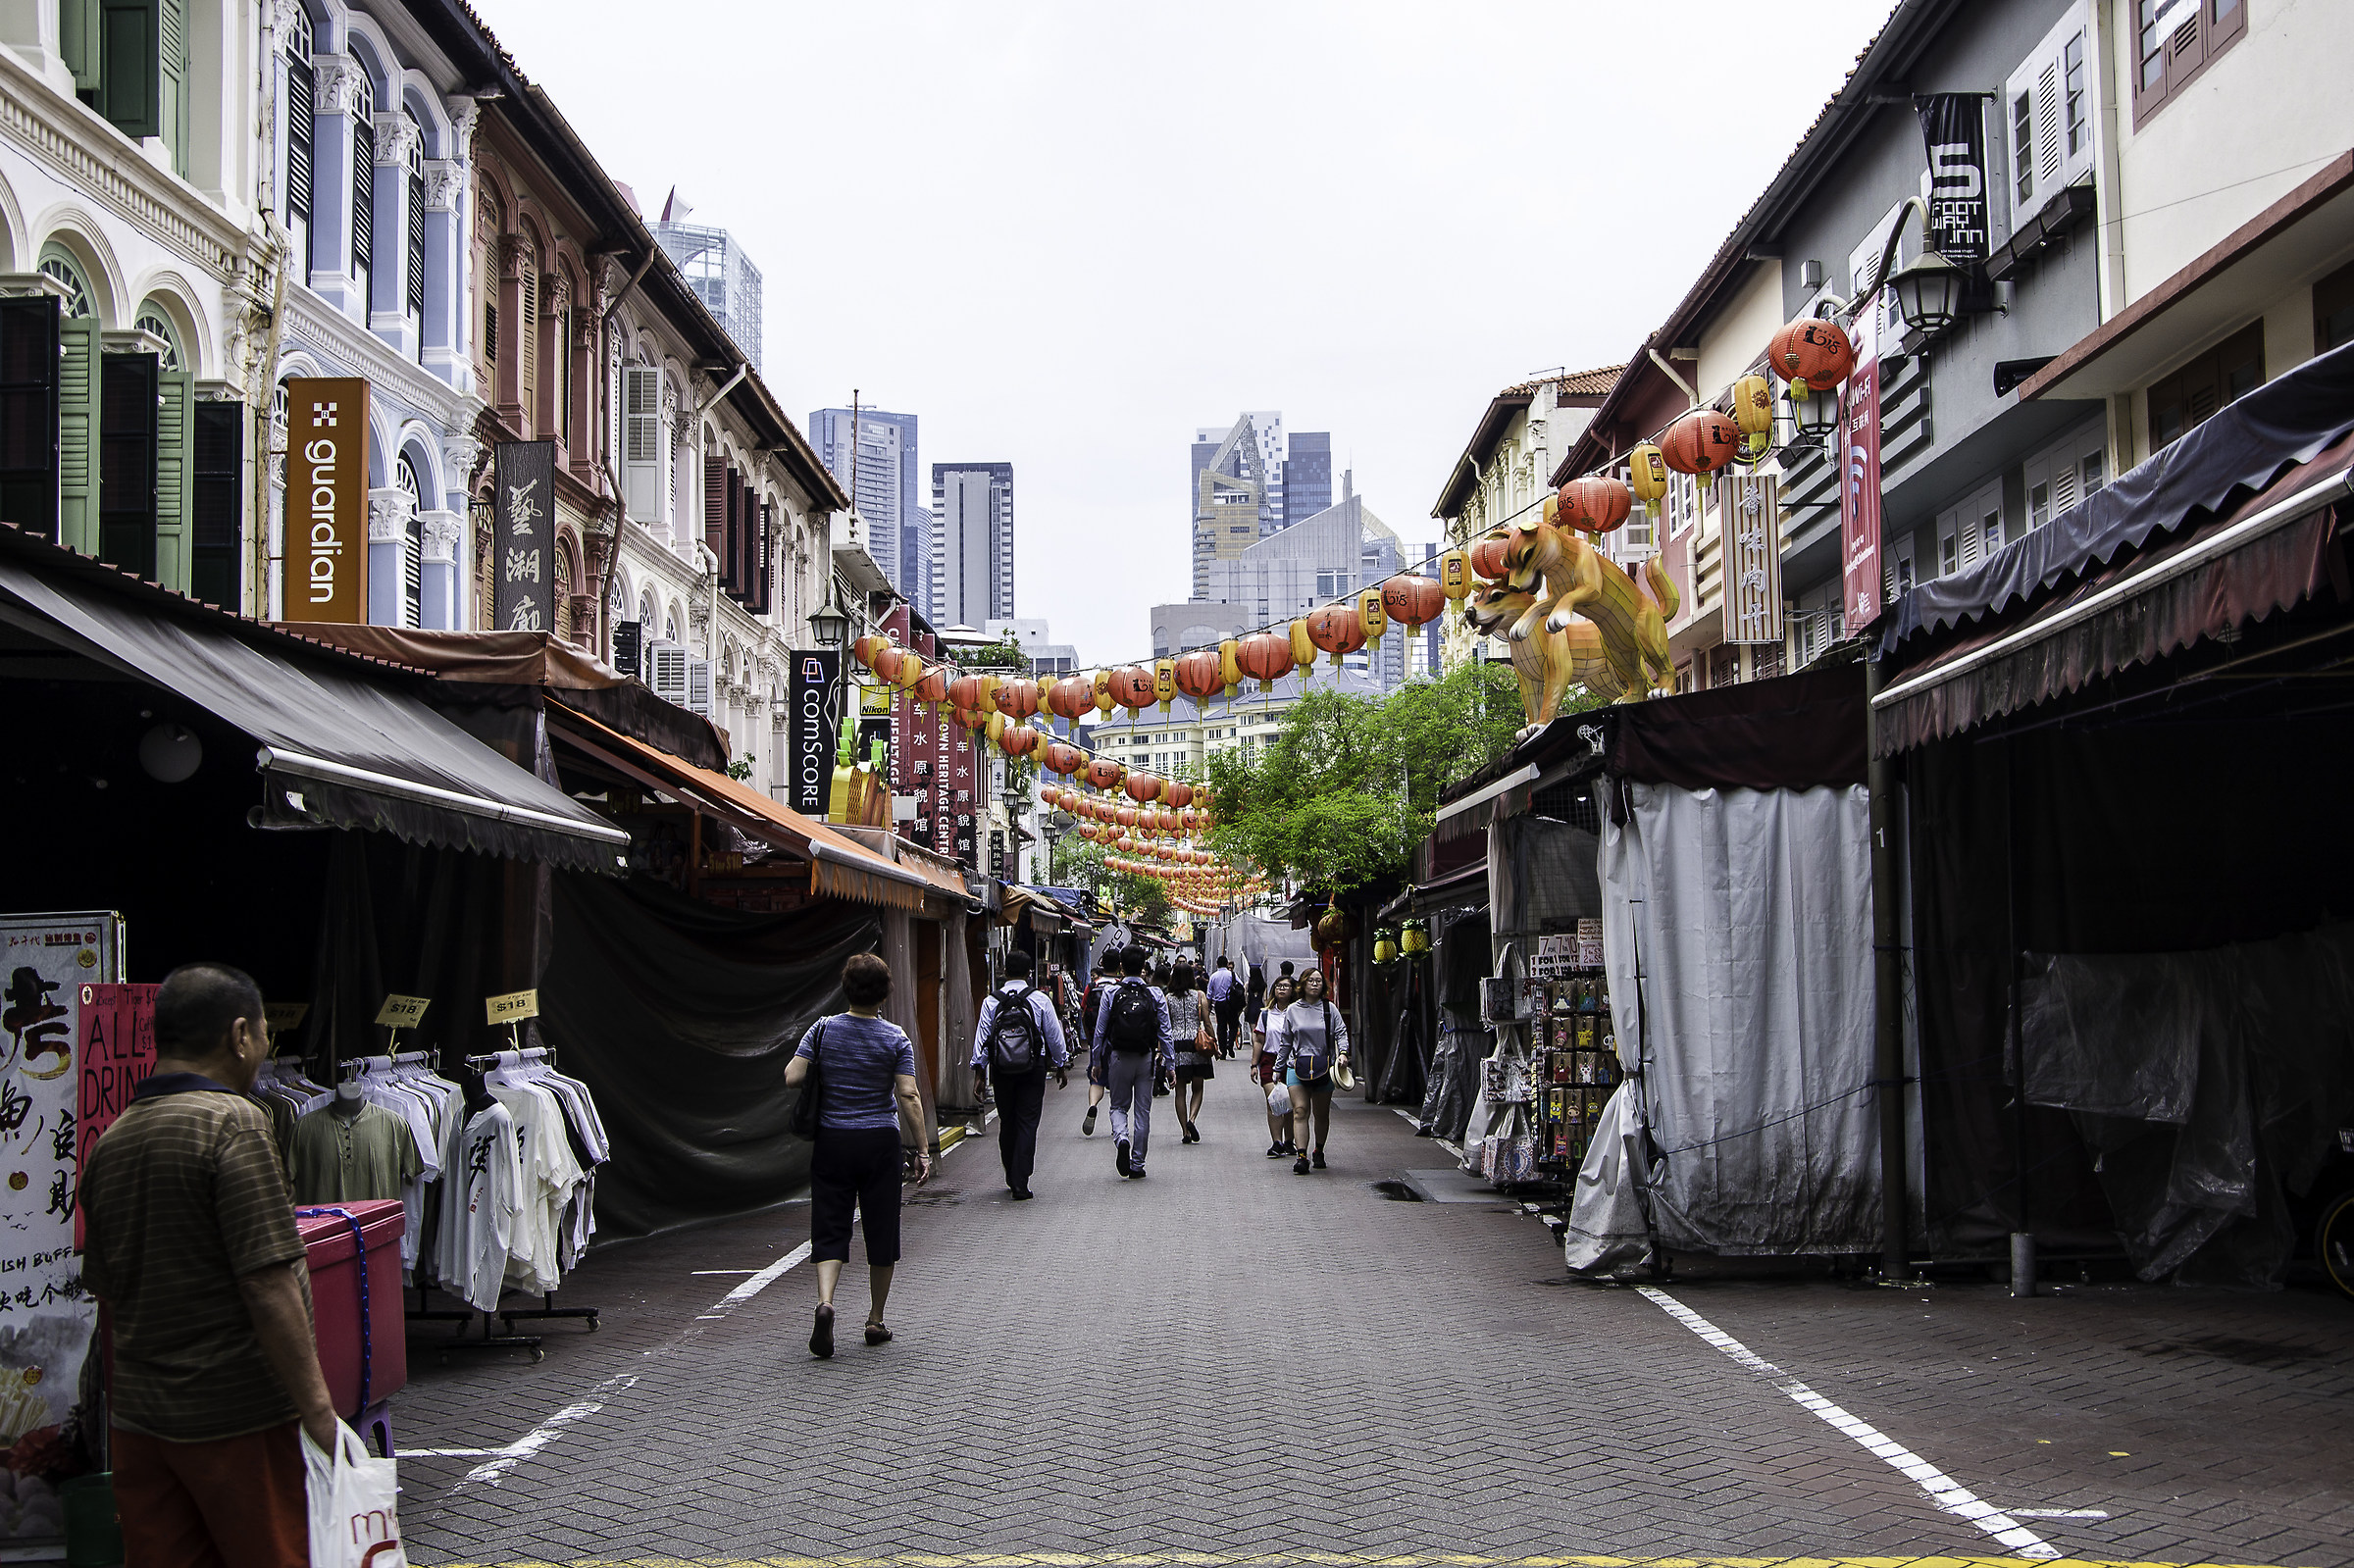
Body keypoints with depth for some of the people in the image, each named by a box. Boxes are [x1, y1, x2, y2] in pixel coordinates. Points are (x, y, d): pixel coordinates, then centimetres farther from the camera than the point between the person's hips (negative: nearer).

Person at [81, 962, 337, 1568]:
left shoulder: (110, 1141, 10)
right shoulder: (232, 1121, -14)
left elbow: (104, 1286, 16)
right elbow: (267, 1284, -20)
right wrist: (316, 1406, -17)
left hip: (139, 1416, 7)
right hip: (238, 1414, -7)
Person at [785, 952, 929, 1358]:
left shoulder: (823, 1030, -3)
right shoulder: (895, 1038, -6)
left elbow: (791, 1077, -8)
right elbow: (908, 1096, -11)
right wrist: (921, 1150, -7)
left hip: (832, 1141, 1)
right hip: (881, 1142, -1)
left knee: (830, 1229, 4)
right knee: (881, 1231, 11)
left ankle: (825, 1300, -21)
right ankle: (875, 1321, 18)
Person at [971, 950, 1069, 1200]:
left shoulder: (991, 1002, -2)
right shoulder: (1040, 1000, -5)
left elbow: (981, 1038, -1)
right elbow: (1055, 1036, 1)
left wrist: (980, 1075, 6)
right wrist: (1061, 1067, 15)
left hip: (1001, 1070, 2)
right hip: (1033, 1067, -2)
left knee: (1007, 1124, 15)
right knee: (1027, 1124, 0)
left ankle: (1012, 1179, 26)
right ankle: (1020, 1184, -6)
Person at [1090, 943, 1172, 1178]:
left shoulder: (1111, 993, -5)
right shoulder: (1155, 995, -3)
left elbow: (1100, 1031, -2)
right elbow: (1165, 1032, -2)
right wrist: (1170, 1063, 5)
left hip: (1119, 1058, -1)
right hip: (1146, 1059, 1)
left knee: (1119, 1106, 13)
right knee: (1142, 1111, 9)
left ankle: (1121, 1138, -18)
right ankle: (1137, 1165, 11)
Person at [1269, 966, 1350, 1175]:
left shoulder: (1330, 1009, 5)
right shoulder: (1292, 1011, 8)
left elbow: (1341, 1033, 2)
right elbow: (1285, 1042, 14)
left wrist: (1343, 1052, -17)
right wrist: (1278, 1069, 14)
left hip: (1324, 1067, 0)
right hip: (1297, 1067, 0)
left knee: (1321, 1114, 8)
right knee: (1300, 1111, -13)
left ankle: (1318, 1152, 28)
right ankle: (1302, 1156, -20)